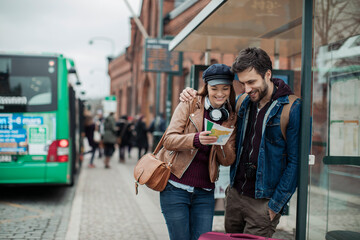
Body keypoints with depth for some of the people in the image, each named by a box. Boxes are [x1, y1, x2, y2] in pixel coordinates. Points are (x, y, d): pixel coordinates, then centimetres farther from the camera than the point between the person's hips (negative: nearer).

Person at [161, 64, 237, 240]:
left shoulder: (231, 119, 8)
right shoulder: (189, 105, -1)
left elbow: (228, 161, 5)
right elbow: (169, 140, -10)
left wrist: (221, 143, -16)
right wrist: (196, 139, -28)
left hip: (205, 193, 3)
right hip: (176, 188, -3)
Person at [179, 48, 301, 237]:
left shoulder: (292, 109, -12)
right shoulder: (243, 102, 6)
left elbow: (295, 163, -12)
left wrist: (276, 205, -13)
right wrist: (195, 95, 5)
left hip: (263, 203, -6)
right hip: (234, 195, 6)